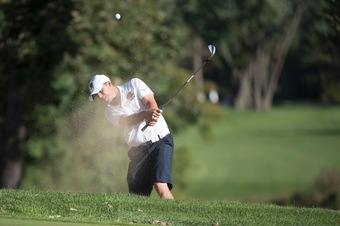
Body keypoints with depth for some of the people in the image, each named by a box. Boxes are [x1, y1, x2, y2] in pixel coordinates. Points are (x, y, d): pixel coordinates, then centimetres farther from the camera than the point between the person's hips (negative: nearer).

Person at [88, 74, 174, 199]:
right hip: (138, 150, 4)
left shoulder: (134, 84, 6)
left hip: (160, 141, -4)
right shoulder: (110, 111, 9)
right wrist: (147, 114, -30)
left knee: (160, 186, -23)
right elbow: (127, 121, -10)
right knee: (136, 195, -6)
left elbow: (151, 102, -7)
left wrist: (151, 118, -30)